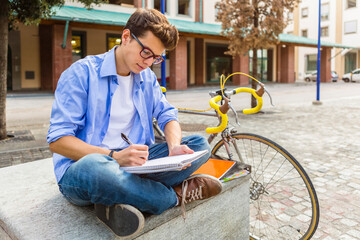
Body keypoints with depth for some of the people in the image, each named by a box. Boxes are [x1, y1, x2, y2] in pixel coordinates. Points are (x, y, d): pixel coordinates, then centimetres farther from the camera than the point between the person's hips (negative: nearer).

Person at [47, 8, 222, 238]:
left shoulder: (147, 77, 11)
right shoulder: (82, 73, -10)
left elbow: (167, 115, 8)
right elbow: (57, 140, -15)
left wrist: (175, 147, -16)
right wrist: (114, 157, -28)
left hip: (132, 163, 6)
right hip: (82, 167, -5)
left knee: (200, 144, -9)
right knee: (94, 166, -43)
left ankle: (121, 198, -23)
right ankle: (175, 196, -16)